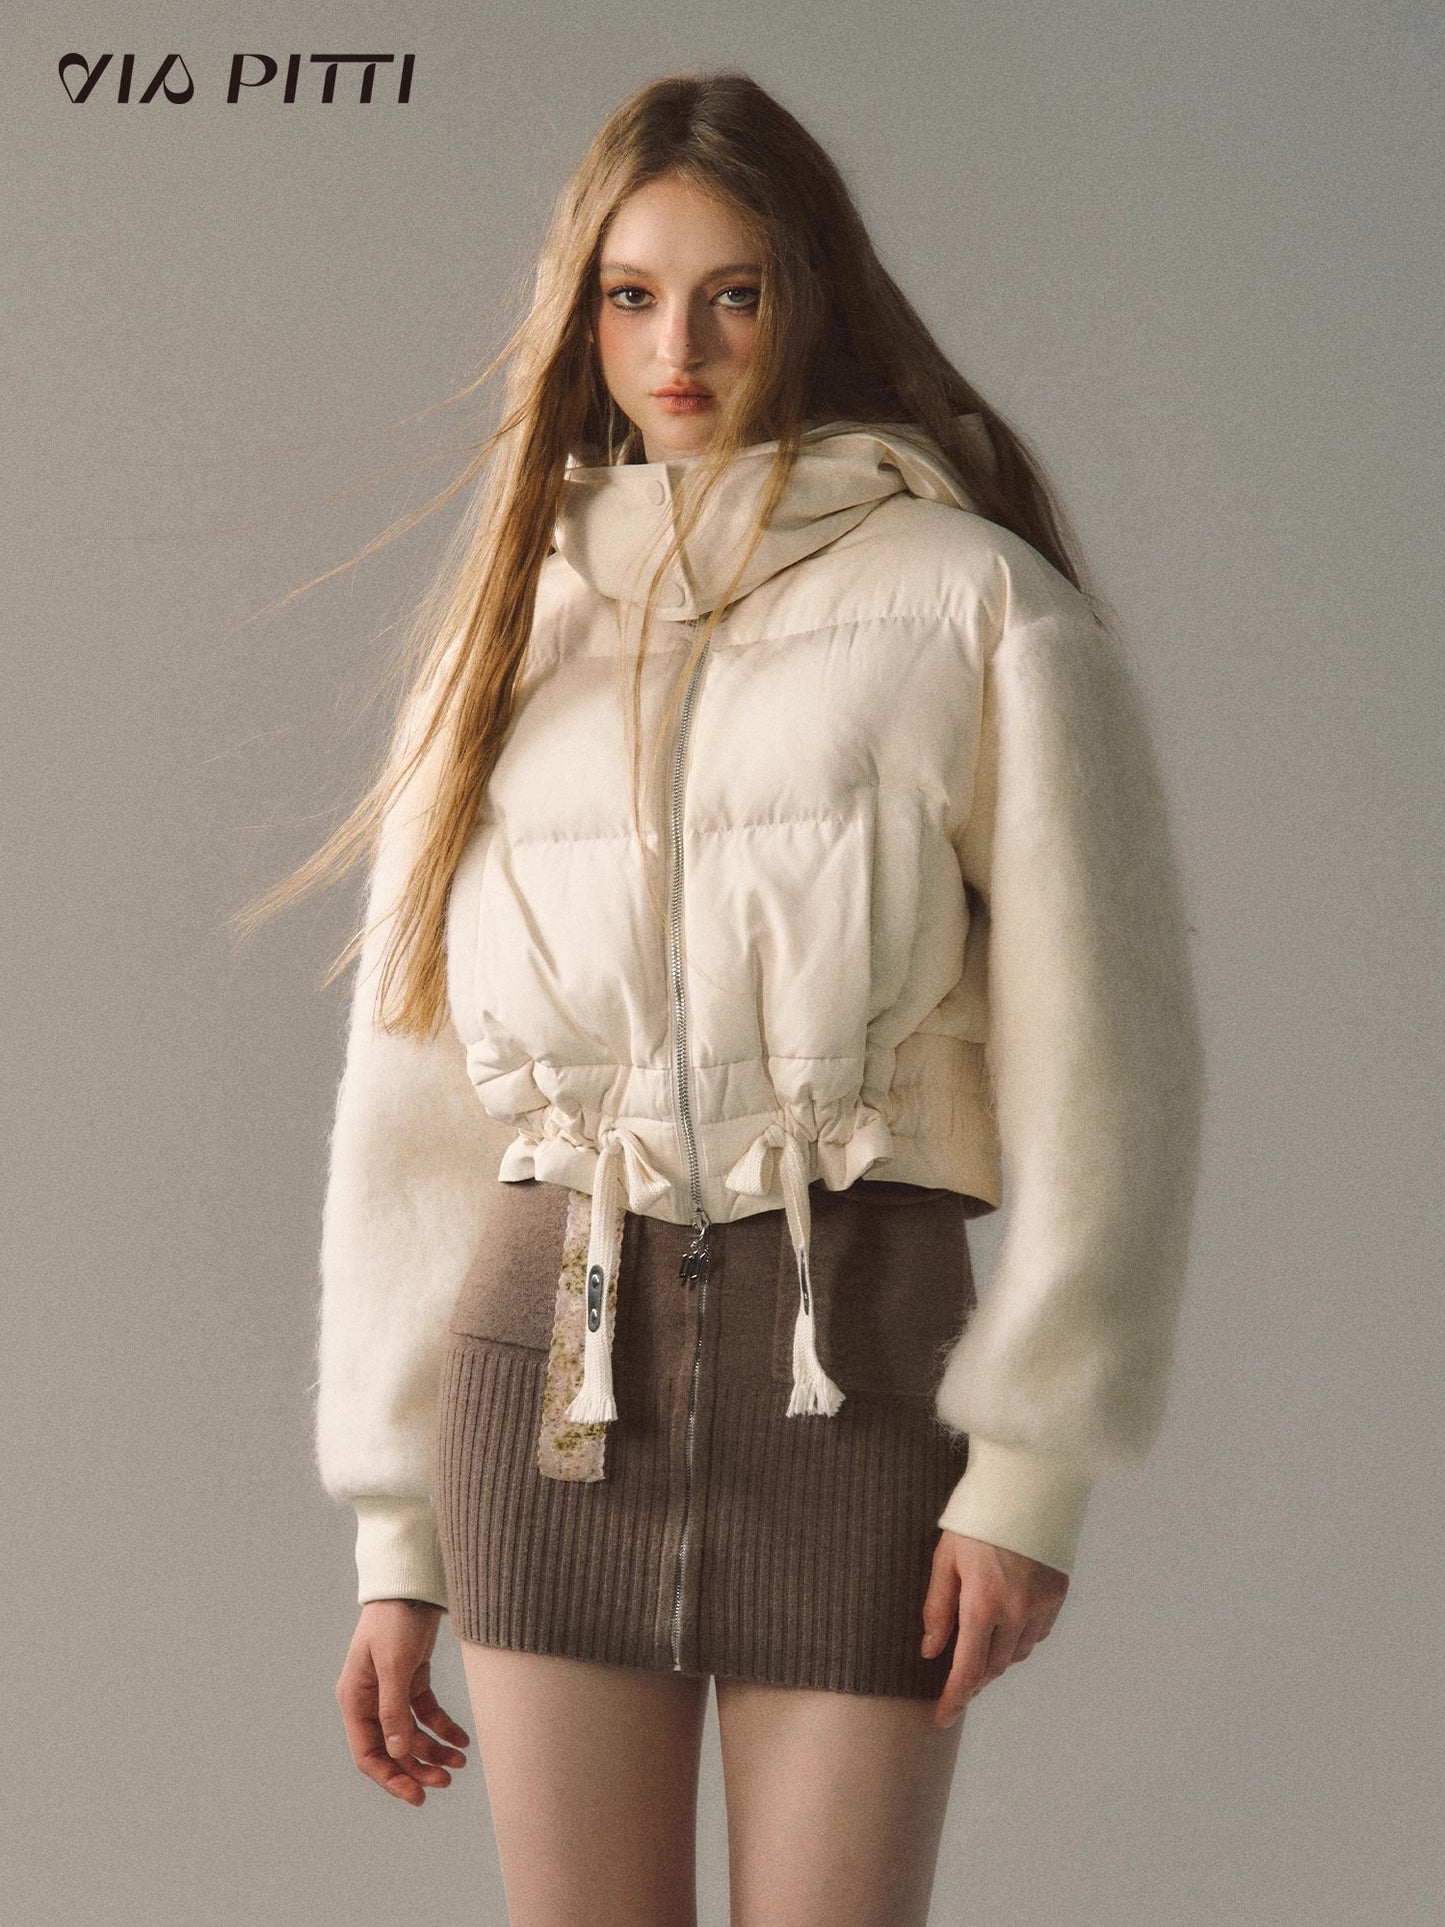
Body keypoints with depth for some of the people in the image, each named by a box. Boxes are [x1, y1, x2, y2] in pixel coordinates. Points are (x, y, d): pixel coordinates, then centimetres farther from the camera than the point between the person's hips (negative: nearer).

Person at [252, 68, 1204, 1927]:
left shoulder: (976, 606, -1)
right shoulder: (515, 617, 10)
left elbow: (1098, 1064, -3)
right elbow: (409, 1088, 10)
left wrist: (1030, 1465, -8)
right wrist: (395, 1531, 8)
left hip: (853, 1354, -3)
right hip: (553, 1360, 3)